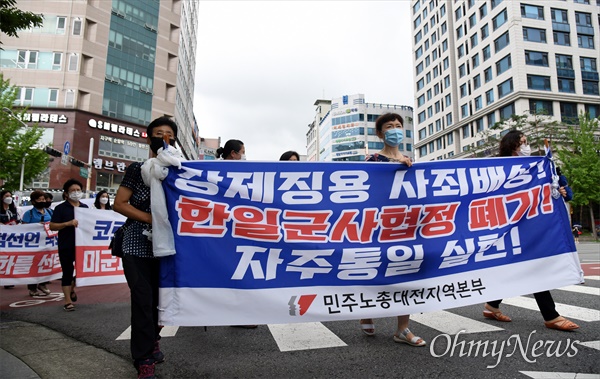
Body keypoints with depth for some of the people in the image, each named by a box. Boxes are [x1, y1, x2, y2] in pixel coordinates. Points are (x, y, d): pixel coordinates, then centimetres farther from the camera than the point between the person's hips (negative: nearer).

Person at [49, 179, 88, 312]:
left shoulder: (85, 207, 11)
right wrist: (68, 223, -22)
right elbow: (52, 226, -8)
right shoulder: (61, 208, -2)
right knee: (67, 272, 3)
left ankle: (72, 289, 38)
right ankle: (68, 301, 11)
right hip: (66, 246, -4)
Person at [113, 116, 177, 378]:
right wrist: (151, 219, -16)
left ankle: (151, 342, 34)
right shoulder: (137, 169, 0)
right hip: (138, 245, -3)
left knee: (159, 297, 13)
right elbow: (119, 204, -5)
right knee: (143, 299, -3)